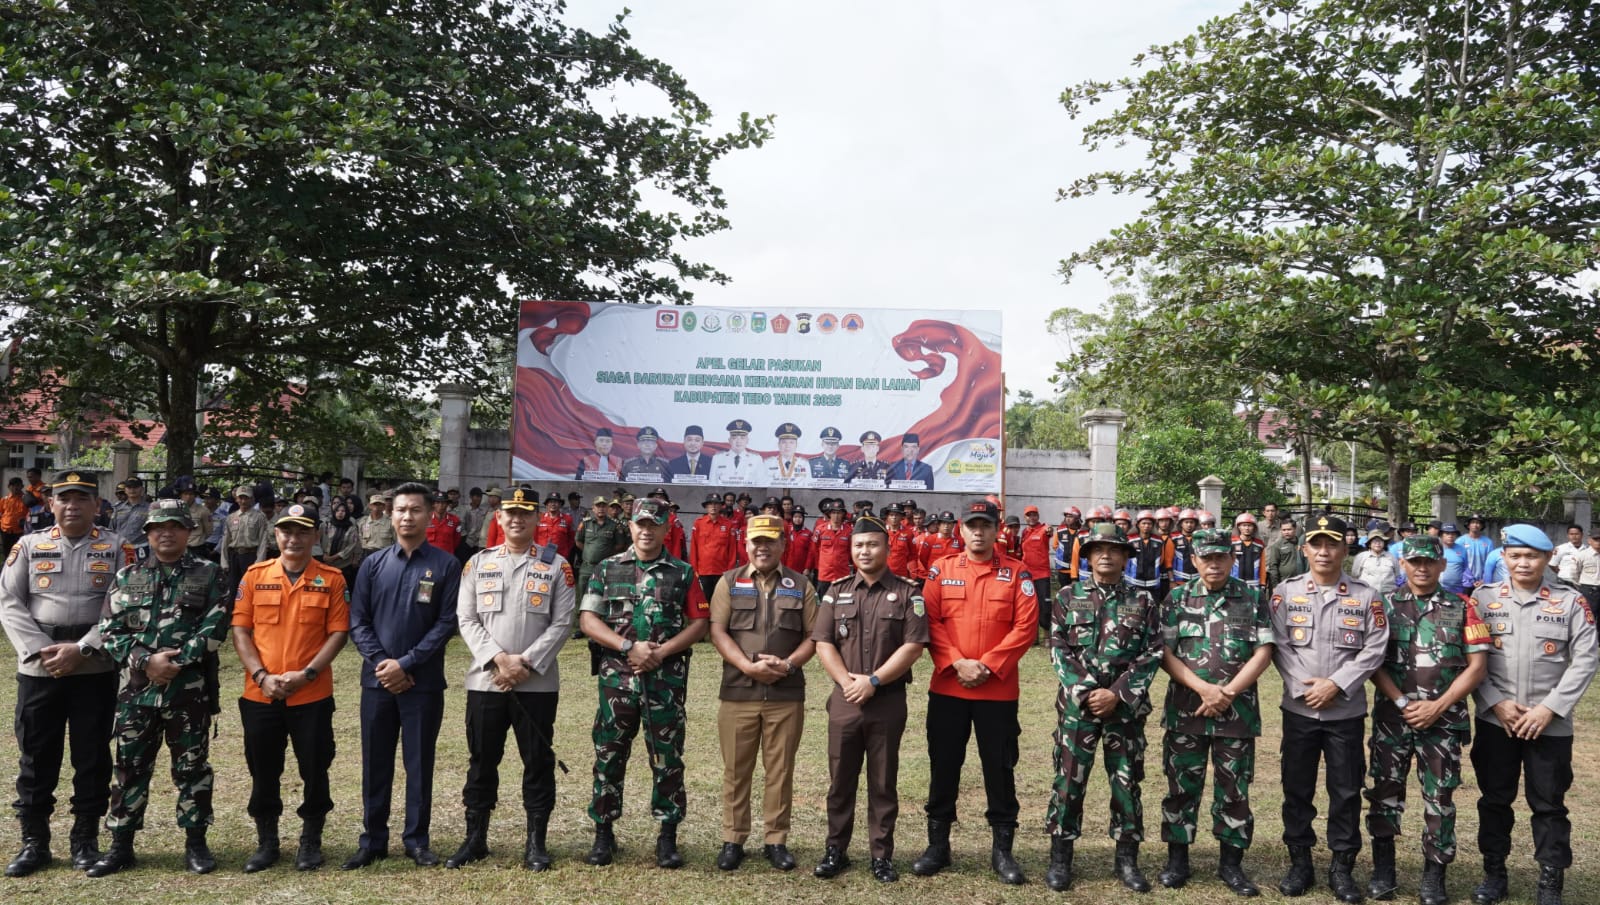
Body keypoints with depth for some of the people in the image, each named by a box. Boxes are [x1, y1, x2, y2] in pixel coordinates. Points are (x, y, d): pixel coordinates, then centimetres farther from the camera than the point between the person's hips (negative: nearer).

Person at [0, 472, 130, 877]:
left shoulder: (117, 550, 2)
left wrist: (81, 649, -15)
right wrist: (43, 651, -13)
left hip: (96, 670, -1)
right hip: (38, 668, 1)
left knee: (92, 756, 6)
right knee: (36, 756, 8)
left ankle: (86, 840, 20)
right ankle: (34, 841, 22)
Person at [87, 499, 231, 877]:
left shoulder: (208, 575, 1)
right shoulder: (127, 577, 8)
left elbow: (215, 626, -8)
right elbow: (110, 631, 2)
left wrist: (178, 661, -16)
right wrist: (146, 661, -12)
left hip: (190, 690, -2)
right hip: (137, 688, 2)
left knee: (192, 767, 6)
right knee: (130, 768, 9)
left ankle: (195, 843, 18)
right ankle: (121, 845, 22)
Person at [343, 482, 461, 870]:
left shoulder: (446, 565, -2)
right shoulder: (373, 564, 6)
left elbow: (447, 623, -7)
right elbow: (357, 621, 3)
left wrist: (406, 664, -13)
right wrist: (382, 662, -11)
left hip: (424, 682, -2)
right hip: (377, 680, 2)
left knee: (419, 763, 6)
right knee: (375, 763, 9)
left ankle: (417, 840, 18)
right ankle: (373, 840, 21)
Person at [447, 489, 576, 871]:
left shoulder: (556, 565, 1)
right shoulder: (478, 563, 7)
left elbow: (562, 624, -4)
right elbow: (466, 618, 1)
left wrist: (526, 662, -13)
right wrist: (498, 658, -12)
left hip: (538, 683, -1)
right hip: (485, 680, 2)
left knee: (538, 762, 5)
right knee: (482, 761, 10)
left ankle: (536, 842, 16)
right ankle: (475, 839, 24)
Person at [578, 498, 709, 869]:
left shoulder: (683, 573, 6)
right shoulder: (608, 569, 6)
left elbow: (698, 623, 2)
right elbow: (588, 620, 0)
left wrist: (662, 651, -12)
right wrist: (629, 646, -12)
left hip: (667, 680, 0)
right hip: (617, 676, 1)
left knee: (668, 758, 3)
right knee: (609, 755, 5)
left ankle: (668, 837, 14)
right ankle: (604, 833, 19)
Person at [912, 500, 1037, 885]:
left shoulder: (1017, 572, 0)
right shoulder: (941, 569, 3)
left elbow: (1026, 627, -6)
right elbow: (930, 622, -3)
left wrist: (988, 666, -14)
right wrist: (957, 663, -15)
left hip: (999, 690, -1)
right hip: (947, 688, 1)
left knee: (1000, 768, 6)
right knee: (943, 767, 9)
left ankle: (1002, 849, 20)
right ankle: (937, 845, 22)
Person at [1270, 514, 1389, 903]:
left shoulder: (1366, 597, 0)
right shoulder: (1285, 592, 2)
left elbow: (1374, 650, -5)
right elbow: (1279, 646, -2)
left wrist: (1335, 685, -14)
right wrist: (1302, 687, -13)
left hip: (1347, 712, 0)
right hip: (1298, 709, 1)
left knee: (1346, 791, 6)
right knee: (1297, 788, 8)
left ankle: (1342, 867, 20)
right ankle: (1299, 863, 21)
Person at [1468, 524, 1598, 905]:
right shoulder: (1483, 598, 2)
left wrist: (1548, 708, -11)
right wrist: (1497, 703, -10)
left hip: (1551, 725, -1)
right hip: (1494, 721, 1)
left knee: (1549, 805, 8)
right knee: (1494, 799, 11)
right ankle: (1494, 874, 26)